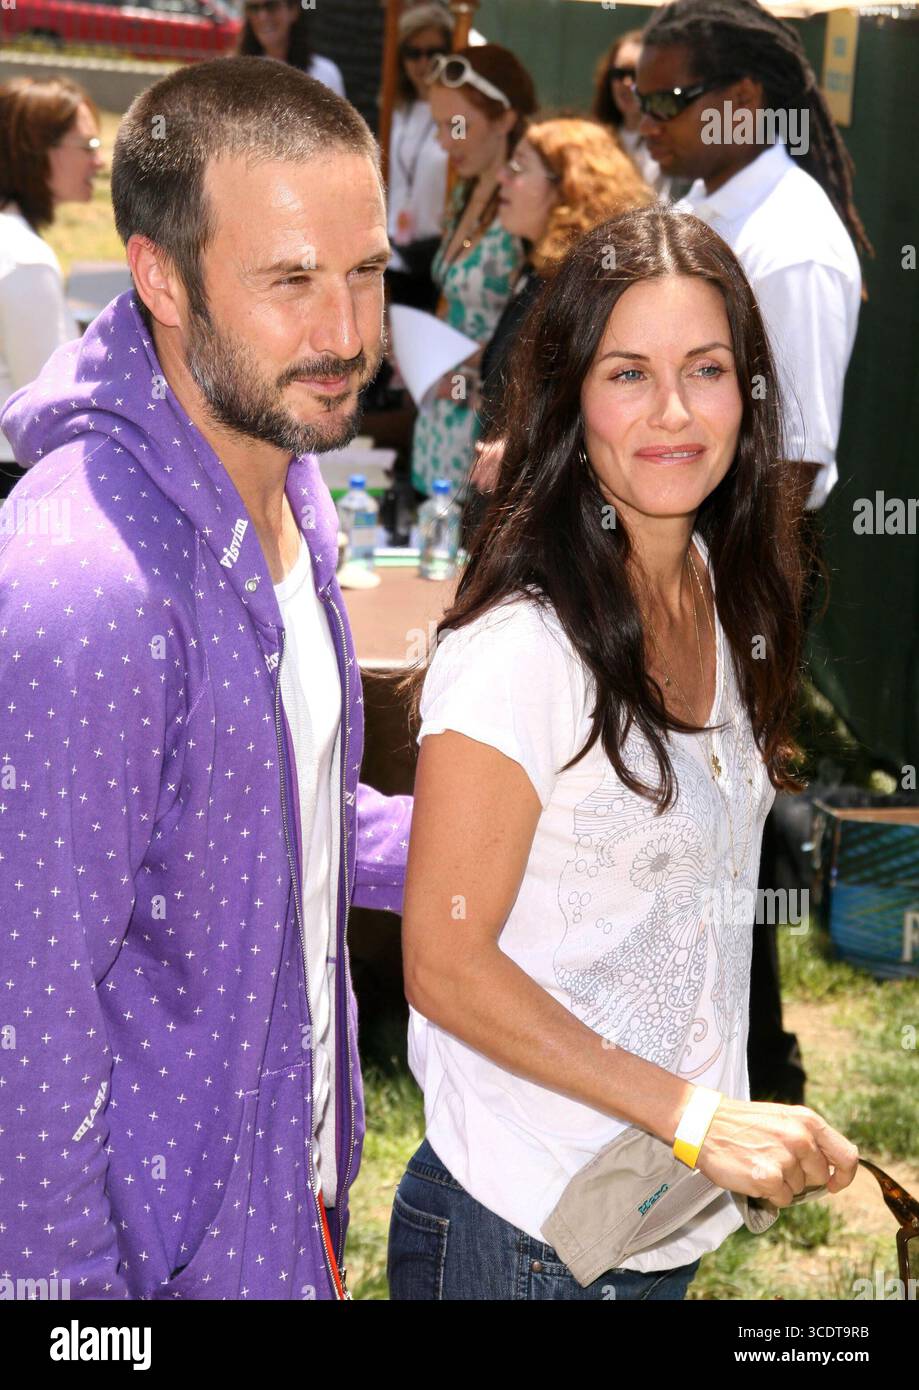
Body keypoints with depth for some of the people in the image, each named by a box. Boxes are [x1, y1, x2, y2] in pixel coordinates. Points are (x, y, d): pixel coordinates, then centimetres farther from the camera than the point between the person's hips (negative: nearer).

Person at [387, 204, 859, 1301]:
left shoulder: (721, 598, 2)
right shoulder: (517, 646, -22)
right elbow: (444, 965, -19)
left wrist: (742, 1128, 10)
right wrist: (698, 1116, -22)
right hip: (525, 1231, -7)